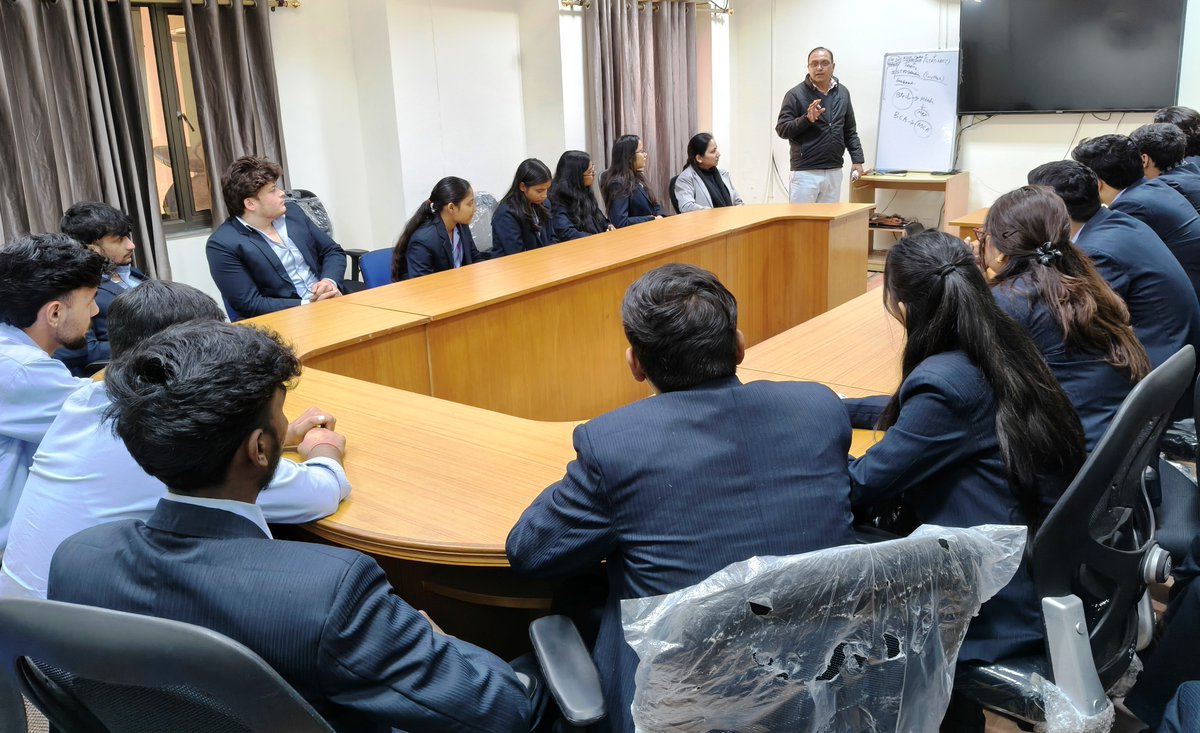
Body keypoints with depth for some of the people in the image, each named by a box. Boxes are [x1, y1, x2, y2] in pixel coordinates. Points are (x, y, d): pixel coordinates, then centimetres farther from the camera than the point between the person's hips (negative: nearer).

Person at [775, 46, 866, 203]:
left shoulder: (842, 93, 11)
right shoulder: (796, 94, -3)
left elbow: (850, 131, 17)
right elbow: (781, 129, -6)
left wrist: (857, 160, 8)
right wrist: (807, 119, -19)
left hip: (834, 171, 5)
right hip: (805, 172, -4)